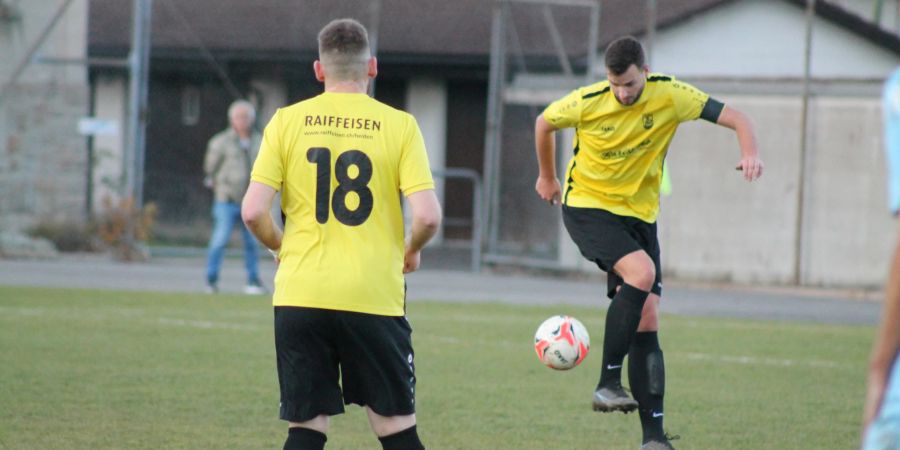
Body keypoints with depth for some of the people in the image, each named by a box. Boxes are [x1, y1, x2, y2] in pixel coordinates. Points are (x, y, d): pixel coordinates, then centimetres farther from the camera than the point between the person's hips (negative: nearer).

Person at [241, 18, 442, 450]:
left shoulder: (286, 122, 2)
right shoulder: (399, 125, -1)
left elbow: (253, 211, -4)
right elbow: (427, 215, -9)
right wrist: (411, 250, 12)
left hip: (300, 298, 1)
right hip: (374, 297, -1)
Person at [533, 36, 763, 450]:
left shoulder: (669, 96, -11)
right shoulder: (585, 103, -14)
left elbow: (734, 118, -13)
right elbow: (544, 123, 7)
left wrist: (750, 152, -33)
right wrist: (547, 177, 20)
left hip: (639, 214, 3)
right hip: (587, 207, -3)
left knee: (648, 320, -2)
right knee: (641, 272, -30)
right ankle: (608, 382, -23)